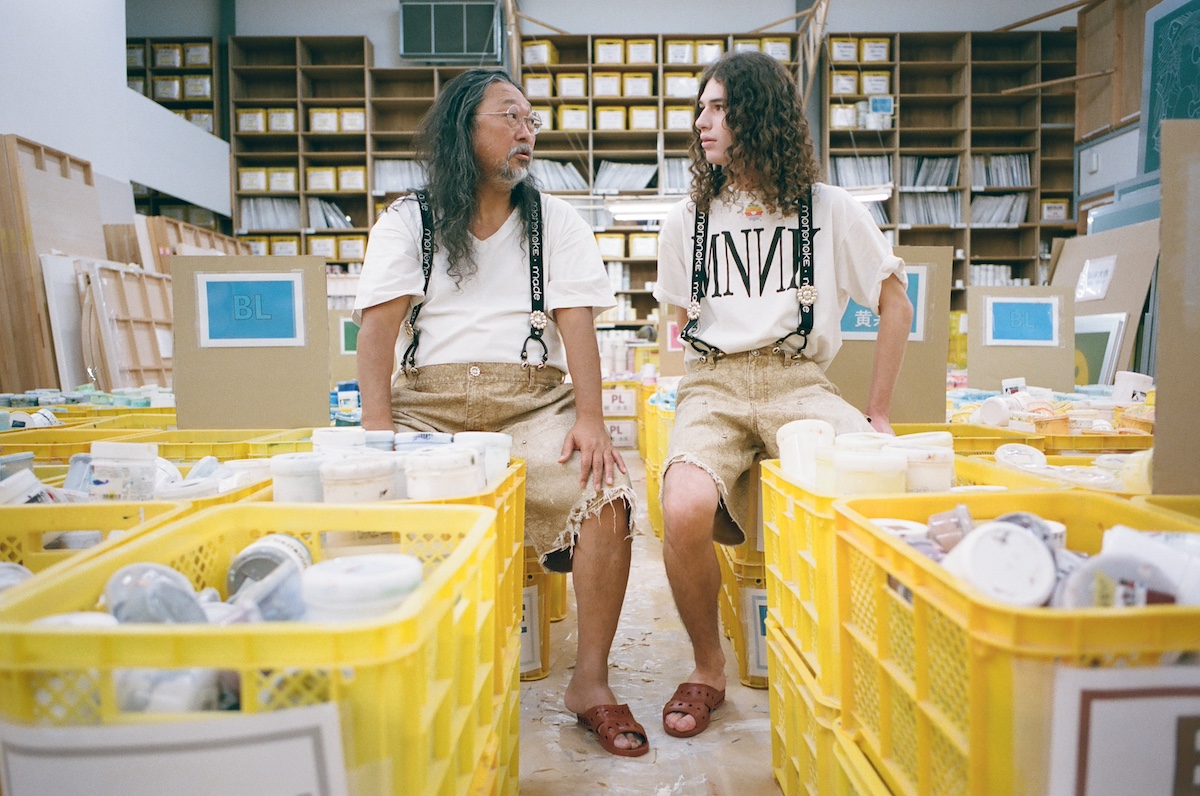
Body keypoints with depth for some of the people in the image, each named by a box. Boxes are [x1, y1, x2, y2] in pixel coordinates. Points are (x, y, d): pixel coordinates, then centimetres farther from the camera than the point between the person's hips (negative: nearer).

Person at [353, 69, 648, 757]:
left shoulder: (555, 220, 14)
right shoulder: (408, 221, 12)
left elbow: (577, 322, 1)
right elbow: (379, 326, 0)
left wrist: (591, 419, -15)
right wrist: (378, 431, -15)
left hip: (531, 402, 0)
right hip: (427, 402, 1)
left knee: (607, 498, -26)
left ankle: (591, 682, -9)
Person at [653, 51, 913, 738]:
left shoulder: (830, 209, 9)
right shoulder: (687, 221, 15)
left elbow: (896, 304, 13)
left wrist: (878, 416, 5)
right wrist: (714, 380, 11)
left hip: (801, 382, -1)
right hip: (714, 385, 1)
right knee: (686, 511, -31)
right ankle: (708, 668, -3)